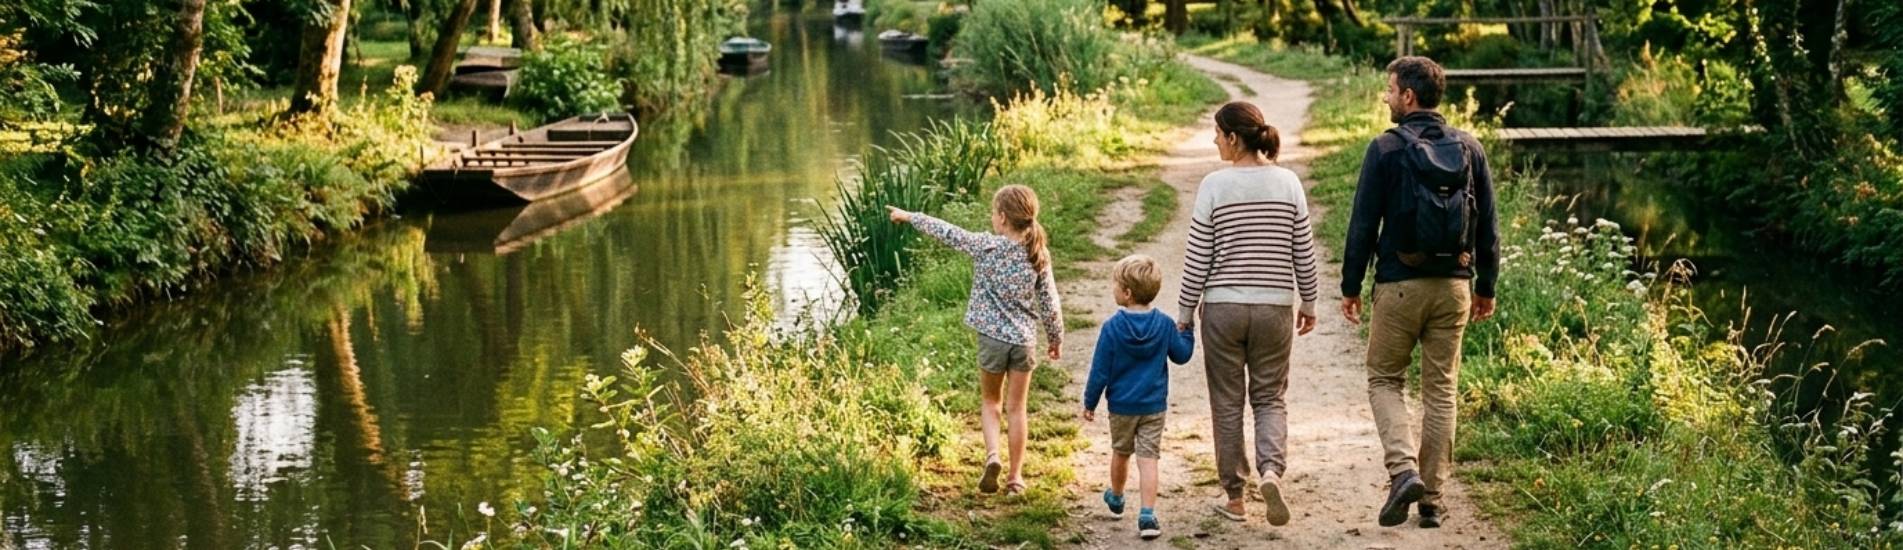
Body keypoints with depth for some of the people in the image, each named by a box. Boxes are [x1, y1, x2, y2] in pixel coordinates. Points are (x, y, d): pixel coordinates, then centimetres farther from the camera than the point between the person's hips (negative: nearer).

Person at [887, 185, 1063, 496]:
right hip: (1024, 340, 2)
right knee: (1016, 409, 12)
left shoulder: (987, 246, -11)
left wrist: (910, 217, 12)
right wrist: (1056, 337, 15)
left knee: (991, 402, 17)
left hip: (992, 337, -2)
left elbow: (947, 233, -2)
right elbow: (1049, 302, 1)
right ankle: (1015, 477, 14)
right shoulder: (1038, 255, -4)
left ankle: (992, 455, -6)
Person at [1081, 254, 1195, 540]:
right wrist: (1187, 332, 22)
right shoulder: (1165, 324, -8)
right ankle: (1147, 516, -10)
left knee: (1121, 452, 20)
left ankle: (1116, 499, 42)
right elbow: (1182, 355, 5)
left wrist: (1089, 402, 1)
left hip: (1121, 406, 0)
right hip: (1154, 406, 0)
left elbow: (1100, 371, -10)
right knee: (1148, 459, 0)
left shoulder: (1112, 327, -14)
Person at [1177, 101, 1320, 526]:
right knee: (1270, 398, 13)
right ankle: (1271, 470, -12)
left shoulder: (1215, 186, -8)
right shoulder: (1288, 183, 0)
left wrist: (1185, 311, 4)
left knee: (1227, 402, 9)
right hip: (1275, 306, 2)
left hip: (1223, 307, -2)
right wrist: (1308, 302, 17)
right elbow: (1303, 252, 4)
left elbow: (1198, 257, -5)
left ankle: (1235, 498, 13)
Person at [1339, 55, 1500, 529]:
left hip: (1399, 285, -4)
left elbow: (1364, 223, -7)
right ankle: (1431, 499, 11)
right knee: (1441, 390, 10)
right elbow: (1487, 225, 8)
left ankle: (1404, 468, -11)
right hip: (1454, 286, 4)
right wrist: (1486, 286, 17)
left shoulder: (1386, 149, -8)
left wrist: (1350, 285, 1)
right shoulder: (1469, 149, 5)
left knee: (1384, 379, 11)